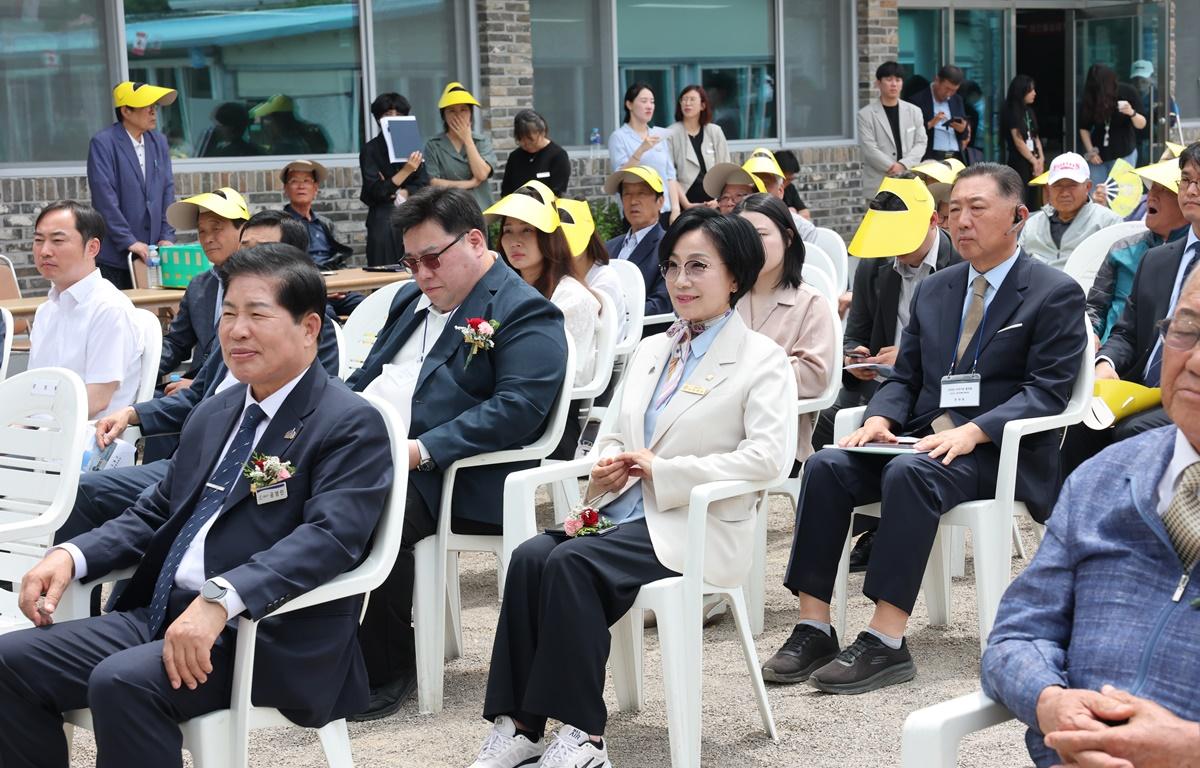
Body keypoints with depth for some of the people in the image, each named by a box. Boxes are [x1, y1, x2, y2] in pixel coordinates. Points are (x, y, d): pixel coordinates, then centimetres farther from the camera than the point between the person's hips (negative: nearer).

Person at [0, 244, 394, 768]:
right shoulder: (213, 416, 19)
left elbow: (330, 536, -22)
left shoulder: (351, 425, -7)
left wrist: (221, 598, -35)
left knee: (123, 682, -31)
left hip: (270, 641, -8)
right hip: (164, 616, 8)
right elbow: (156, 514, 24)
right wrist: (72, 555, 5)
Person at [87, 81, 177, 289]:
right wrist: (129, 241, -16)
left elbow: (168, 191, 12)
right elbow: (105, 197, -13)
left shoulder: (159, 142, 12)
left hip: (150, 254, 5)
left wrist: (167, 236, 2)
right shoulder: (102, 143, -7)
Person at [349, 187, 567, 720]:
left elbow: (518, 409, -17)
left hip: (454, 478, -8)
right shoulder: (412, 298, 23)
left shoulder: (525, 313, -4)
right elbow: (366, 377, 30)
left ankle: (389, 670, -15)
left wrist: (423, 451, -24)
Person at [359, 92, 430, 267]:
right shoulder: (370, 150, 0)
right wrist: (405, 171, -21)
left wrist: (404, 192, -12)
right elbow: (376, 191, -11)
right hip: (383, 218, -3)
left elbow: (424, 185, 7)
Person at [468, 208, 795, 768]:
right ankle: (519, 723, -21)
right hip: (624, 512, 6)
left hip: (692, 527, -6)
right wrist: (605, 466, -1)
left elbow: (769, 454, -14)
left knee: (571, 564, -30)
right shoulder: (650, 351, 22)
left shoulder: (762, 360, 0)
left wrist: (664, 472, -16)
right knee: (529, 557, -23)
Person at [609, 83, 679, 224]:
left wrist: (675, 208, 2)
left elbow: (670, 175, 12)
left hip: (664, 211, 4)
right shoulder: (619, 137, 0)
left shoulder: (659, 135, 14)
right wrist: (641, 150, -22)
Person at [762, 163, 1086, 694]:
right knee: (826, 465, -20)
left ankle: (886, 643, -35)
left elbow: (1047, 391, -9)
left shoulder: (1056, 294, 0)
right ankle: (813, 630, -22)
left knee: (909, 472, -35)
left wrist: (972, 431, -23)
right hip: (924, 438, 6)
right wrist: (880, 418, -5)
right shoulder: (933, 290, 20)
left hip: (998, 451, -6)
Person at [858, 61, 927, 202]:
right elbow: (869, 148, -6)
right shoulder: (866, 114, 2)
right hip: (879, 184, -3)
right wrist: (893, 167, -13)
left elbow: (921, 143, 6)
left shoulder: (914, 111, 13)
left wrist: (903, 165, -10)